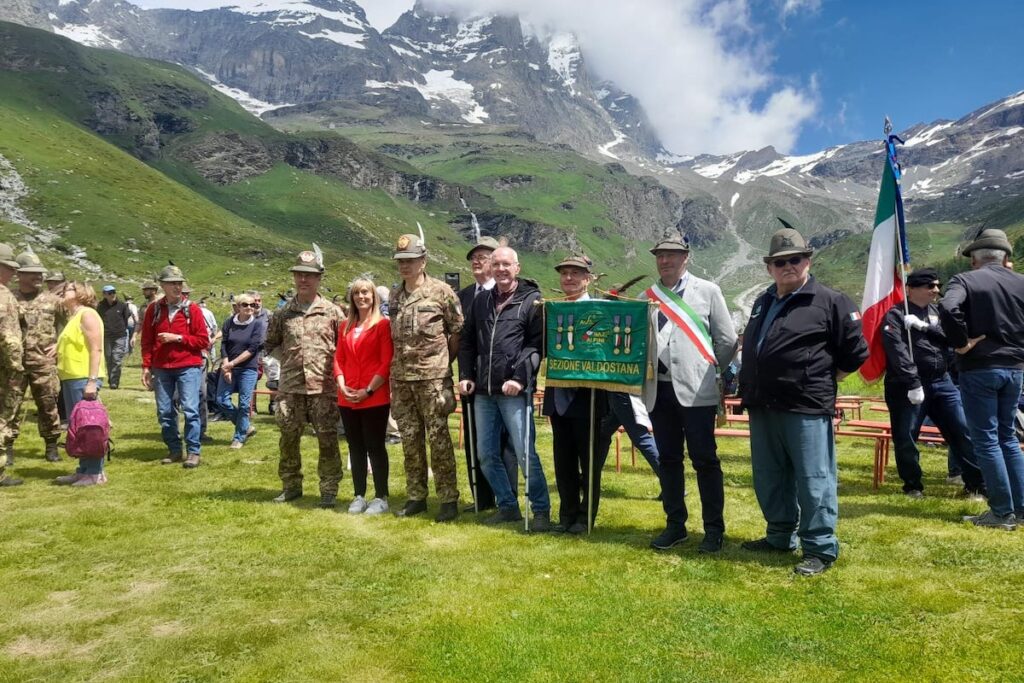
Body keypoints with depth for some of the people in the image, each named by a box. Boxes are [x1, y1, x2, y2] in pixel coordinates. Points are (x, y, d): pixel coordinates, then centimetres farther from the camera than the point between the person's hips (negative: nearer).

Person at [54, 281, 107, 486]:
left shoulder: (87, 314, -9)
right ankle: (83, 470, 18)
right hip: (71, 378, 10)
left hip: (84, 379, -10)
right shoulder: (73, 317, 19)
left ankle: (96, 473, -3)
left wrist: (92, 381, -22)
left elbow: (96, 349, -17)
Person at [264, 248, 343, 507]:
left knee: (327, 440, 0)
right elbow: (270, 344, 18)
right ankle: (291, 486, 25)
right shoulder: (283, 313, 8)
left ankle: (329, 490, 11)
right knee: (288, 439, 10)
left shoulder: (332, 311, 1)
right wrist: (286, 360, 6)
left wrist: (334, 368, -5)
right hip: (290, 387, 3)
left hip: (324, 387, -3)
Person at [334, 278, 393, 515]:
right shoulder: (346, 327, 14)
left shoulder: (383, 324, -4)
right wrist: (342, 385, -3)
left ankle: (381, 498, 10)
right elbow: (338, 359, 13)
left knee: (375, 447, 0)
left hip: (375, 398, -5)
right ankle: (359, 496, 21)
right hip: (347, 399, 6)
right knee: (355, 447, 11)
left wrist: (368, 390, -14)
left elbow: (387, 363, -10)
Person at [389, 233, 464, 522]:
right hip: (401, 377, 6)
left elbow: (457, 331, -1)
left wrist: (442, 361, 1)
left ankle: (449, 499, 7)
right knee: (410, 439, 11)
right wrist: (397, 365, 11)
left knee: (438, 438, -3)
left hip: (433, 377, -6)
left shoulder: (441, 291, -5)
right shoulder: (394, 295, 12)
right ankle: (416, 497, 21)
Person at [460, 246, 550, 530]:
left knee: (525, 453, -5)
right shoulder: (480, 300, 14)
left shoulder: (532, 300, -2)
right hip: (483, 391, 6)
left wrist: (520, 378, -18)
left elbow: (538, 343, -9)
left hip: (514, 390, -6)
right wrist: (466, 376, 7)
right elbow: (467, 341, 18)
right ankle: (507, 505, 24)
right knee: (486, 455, 9)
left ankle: (541, 509, 11)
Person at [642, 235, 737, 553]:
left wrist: (708, 371, 7)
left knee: (704, 460, 1)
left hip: (696, 390, -3)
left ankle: (714, 528, 12)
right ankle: (675, 524, 22)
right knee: (668, 459, 10)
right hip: (659, 390, 3)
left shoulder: (707, 290, 3)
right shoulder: (646, 297, 10)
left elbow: (727, 340, 4)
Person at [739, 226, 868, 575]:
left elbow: (856, 352, -5)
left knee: (813, 481, -1)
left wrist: (825, 380, 0)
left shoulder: (830, 302, -5)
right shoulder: (763, 303, 17)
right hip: (762, 407, 8)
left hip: (806, 408, -7)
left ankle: (821, 549, 10)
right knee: (769, 479, 16)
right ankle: (780, 536, 31)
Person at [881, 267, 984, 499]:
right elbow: (898, 352, -18)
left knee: (962, 430, 4)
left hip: (942, 382, 6)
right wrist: (913, 383, -25)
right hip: (907, 386, -6)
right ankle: (913, 485, 17)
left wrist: (924, 326, -15)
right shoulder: (895, 315, -6)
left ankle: (976, 484, 15)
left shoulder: (937, 312, 16)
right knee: (906, 437, 0)